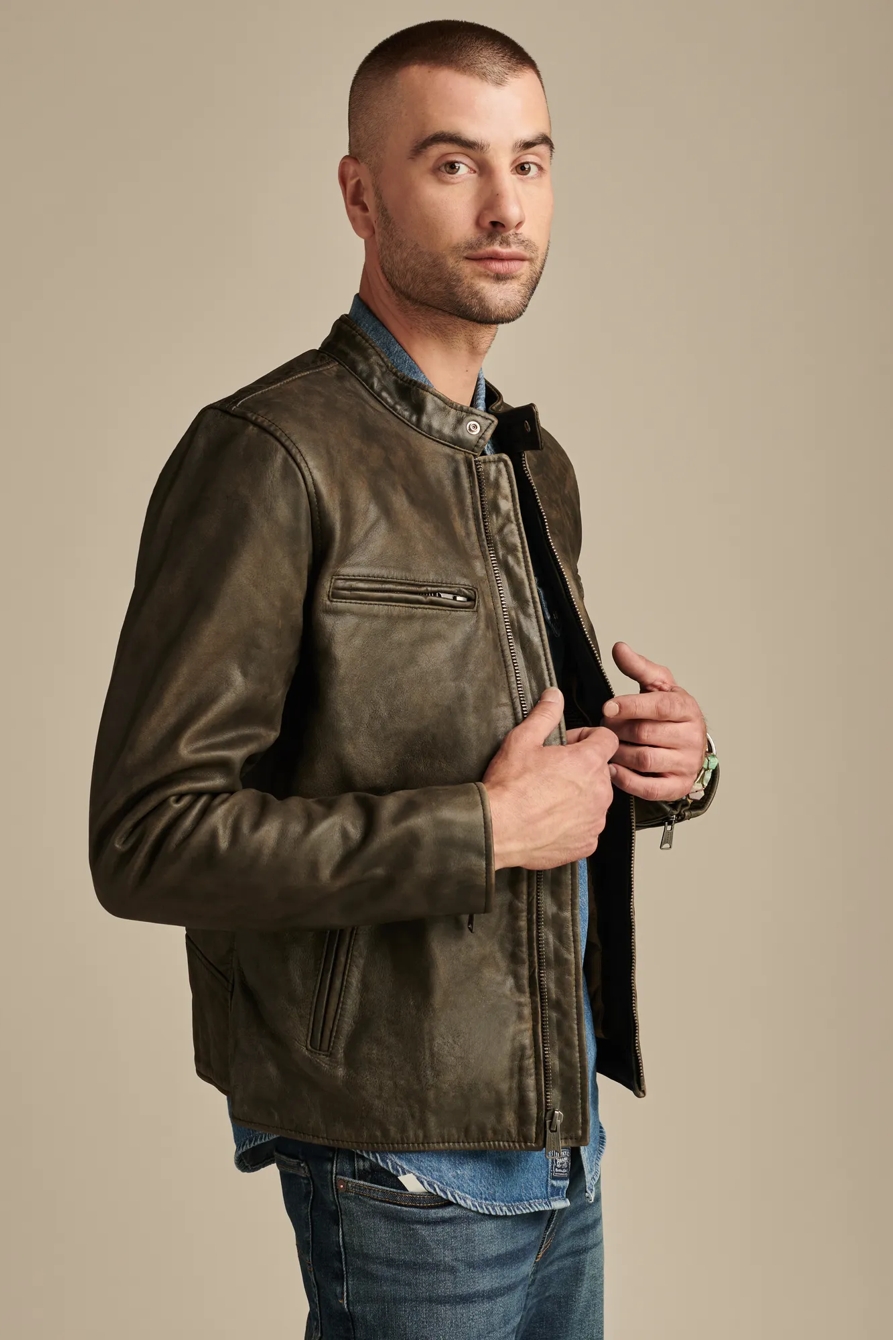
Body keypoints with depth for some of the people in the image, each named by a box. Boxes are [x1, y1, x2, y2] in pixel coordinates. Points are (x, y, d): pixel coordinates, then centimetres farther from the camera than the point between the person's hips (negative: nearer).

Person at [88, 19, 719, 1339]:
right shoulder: (269, 454, -15)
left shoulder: (537, 465, 12)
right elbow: (148, 842, -20)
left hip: (559, 1122, 8)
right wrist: (480, 831, -22)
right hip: (402, 1150, -7)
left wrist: (668, 768, -1)